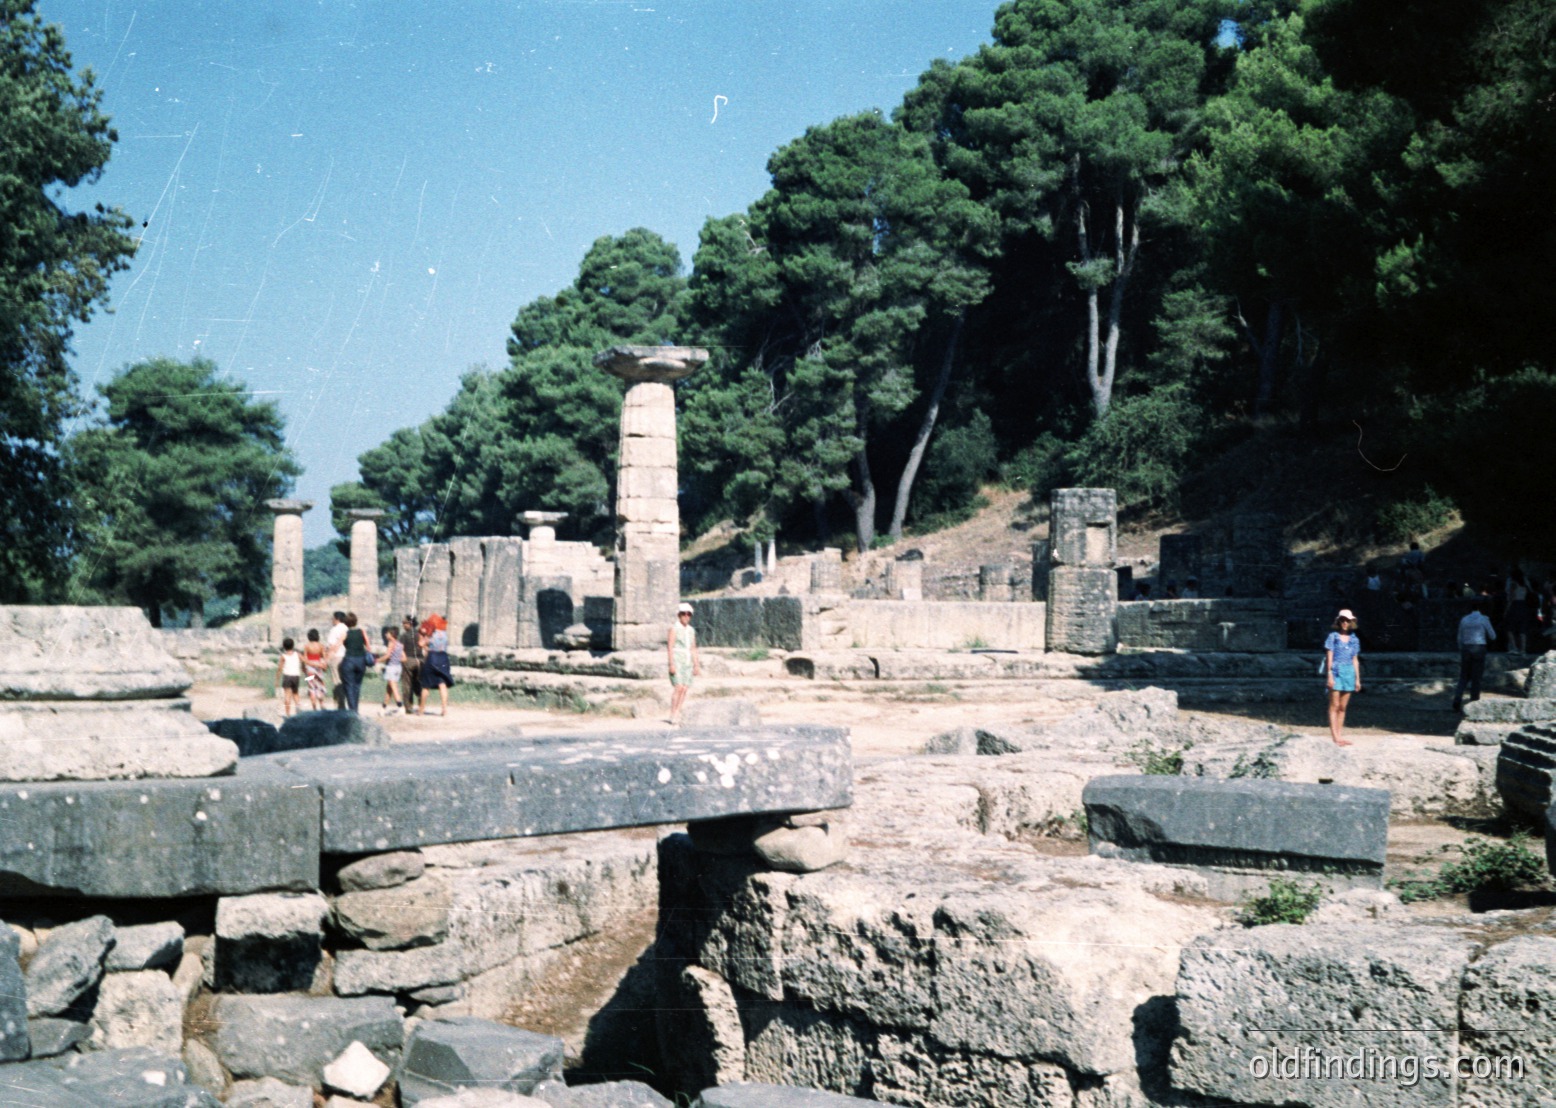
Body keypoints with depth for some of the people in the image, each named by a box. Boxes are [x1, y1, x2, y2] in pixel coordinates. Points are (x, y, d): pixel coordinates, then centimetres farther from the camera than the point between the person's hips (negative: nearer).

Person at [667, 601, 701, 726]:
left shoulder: (691, 630, 15)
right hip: (677, 660, -6)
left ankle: (677, 715, 2)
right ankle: (673, 717, -10)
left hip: (688, 661, 6)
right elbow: (670, 647, -8)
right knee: (678, 687, -15)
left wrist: (697, 665, 12)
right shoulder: (674, 628, -2)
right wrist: (671, 664, -15)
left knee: (685, 689, -2)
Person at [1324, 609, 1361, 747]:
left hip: (1349, 673, 5)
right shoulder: (1333, 637, -1)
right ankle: (1335, 737, -7)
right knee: (1334, 706, -5)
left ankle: (1338, 736, 11)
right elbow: (1329, 657, -4)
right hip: (1336, 672, -5)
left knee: (1343, 707, 7)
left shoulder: (1354, 640, 11)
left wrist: (1357, 679, 12)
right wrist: (1329, 676, -10)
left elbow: (1355, 660, 14)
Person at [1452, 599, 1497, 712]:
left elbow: (1460, 639, 11)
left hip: (1466, 648, 3)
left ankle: (1457, 700, -9)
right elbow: (1493, 636, 3)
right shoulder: (1483, 619, -5)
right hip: (1479, 648, -3)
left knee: (1464, 677, 9)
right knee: (1476, 678, 3)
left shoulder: (1464, 620, 7)